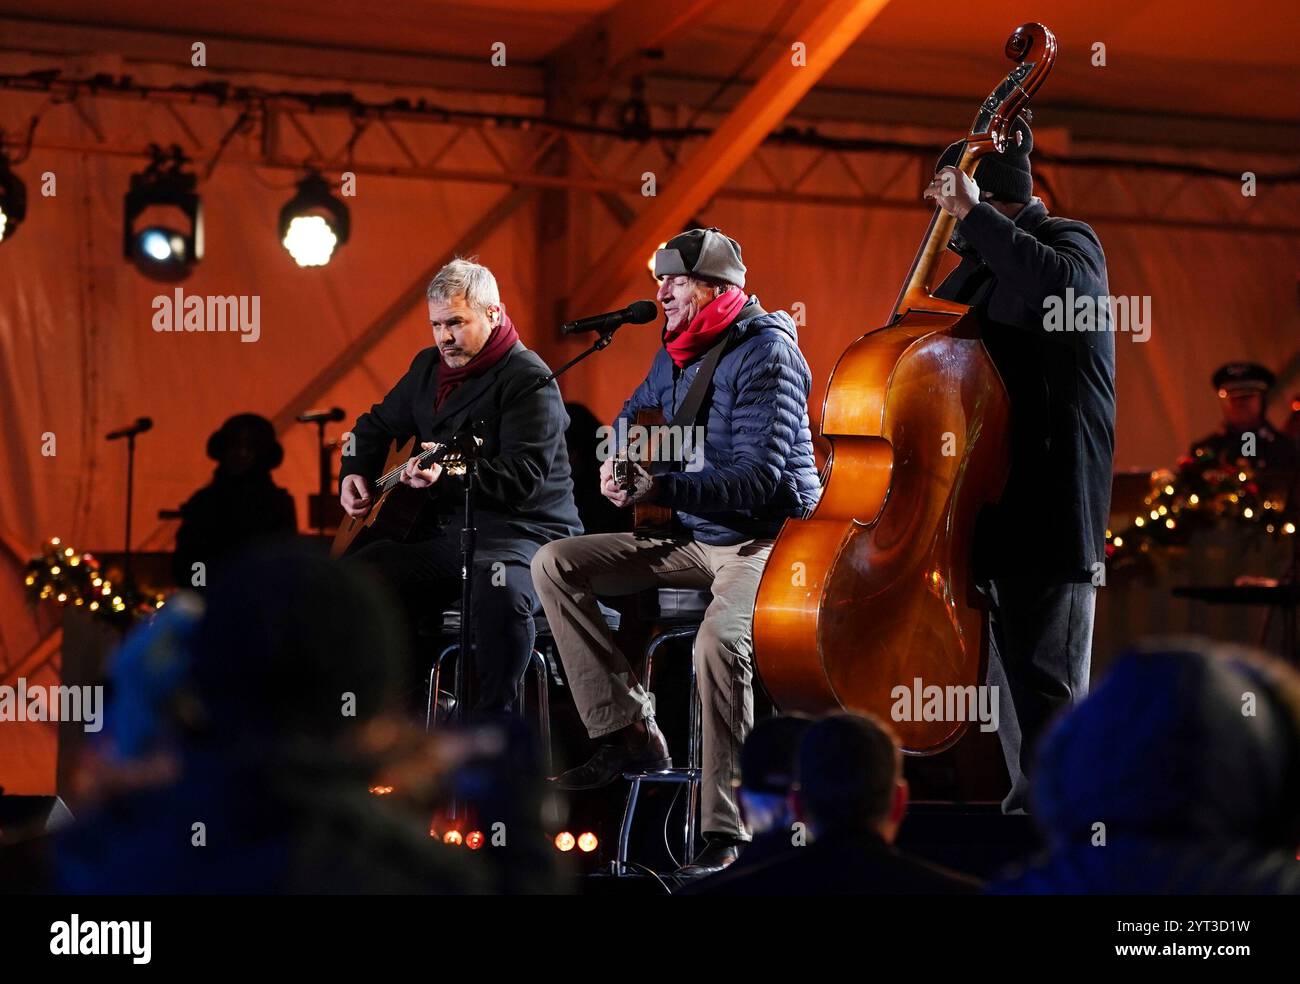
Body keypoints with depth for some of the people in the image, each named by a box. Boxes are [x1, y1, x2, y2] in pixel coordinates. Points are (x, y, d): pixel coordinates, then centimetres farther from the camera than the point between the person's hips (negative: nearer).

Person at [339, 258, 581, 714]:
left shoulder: (527, 380, -11)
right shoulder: (429, 366, 14)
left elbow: (524, 476, -22)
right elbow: (377, 424, 30)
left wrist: (449, 474, -35)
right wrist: (354, 472, 10)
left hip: (518, 529, -8)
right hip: (441, 530, 8)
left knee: (501, 588, -42)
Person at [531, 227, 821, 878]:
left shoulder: (766, 351, -16)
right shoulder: (676, 351, 11)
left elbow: (757, 478, -25)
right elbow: (633, 415, 30)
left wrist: (664, 489, -34)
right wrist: (617, 461, 6)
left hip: (763, 538, -9)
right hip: (691, 538, 9)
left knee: (720, 642, -37)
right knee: (554, 564, -3)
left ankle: (724, 830, -27)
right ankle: (629, 733, -8)